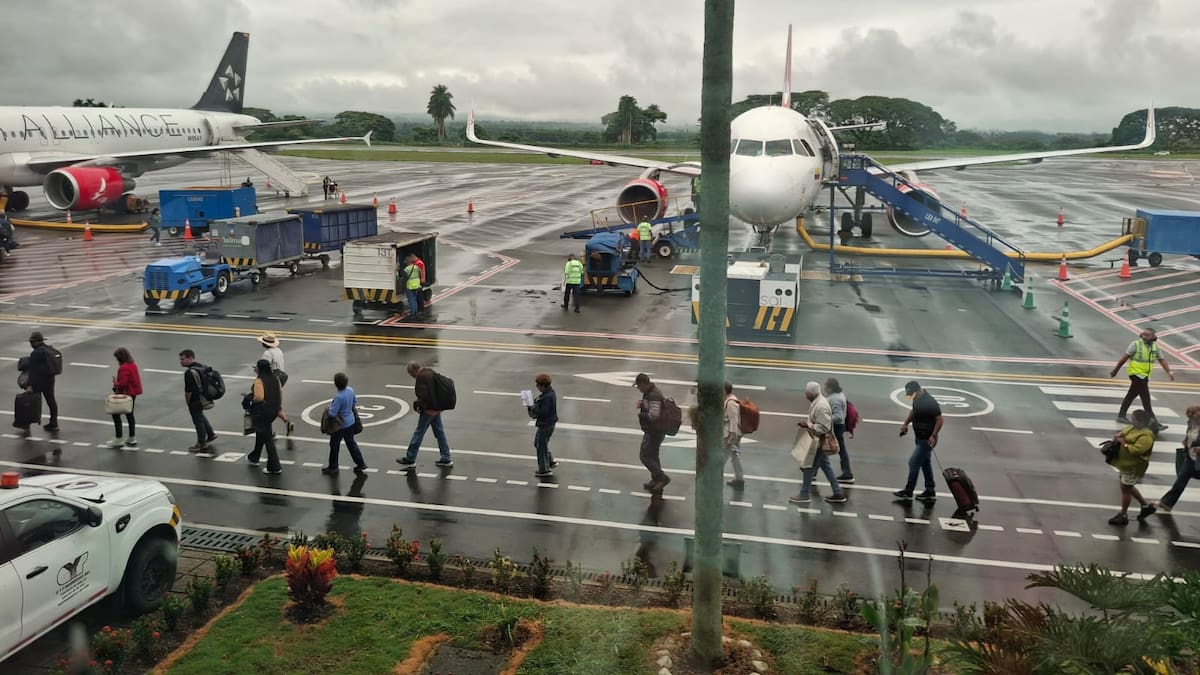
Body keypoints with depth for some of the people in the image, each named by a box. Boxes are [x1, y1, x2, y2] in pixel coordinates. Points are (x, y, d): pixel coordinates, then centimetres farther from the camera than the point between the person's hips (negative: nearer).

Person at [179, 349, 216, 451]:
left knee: (198, 421, 6)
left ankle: (202, 444, 18)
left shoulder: (190, 372, -26)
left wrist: (187, 401, -8)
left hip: (195, 401, -9)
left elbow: (188, 390, -26)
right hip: (204, 398, 9)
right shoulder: (202, 366, 3)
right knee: (200, 416, 29)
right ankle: (210, 434, 38)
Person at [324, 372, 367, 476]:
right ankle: (360, 464, 23)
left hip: (340, 425, -7)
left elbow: (332, 413, -27)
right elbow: (355, 402, 11)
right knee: (351, 443, 20)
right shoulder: (350, 390, -7)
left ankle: (332, 468, 26)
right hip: (350, 422, 7)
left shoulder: (339, 397, -30)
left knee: (334, 445, 12)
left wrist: (330, 405, -9)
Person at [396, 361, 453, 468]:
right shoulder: (430, 372, 9)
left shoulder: (420, 377, -19)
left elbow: (423, 396, -24)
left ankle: (410, 459, 12)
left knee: (418, 433, 2)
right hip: (437, 408, 9)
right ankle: (446, 459, 17)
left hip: (429, 409, -9)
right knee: (439, 432, 13)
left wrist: (418, 404, -6)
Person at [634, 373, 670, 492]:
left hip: (654, 432, -11)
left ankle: (662, 478, 1)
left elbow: (653, 415, -34)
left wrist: (640, 414, -19)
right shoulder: (650, 392, 7)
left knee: (645, 456, -4)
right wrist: (642, 403, 3)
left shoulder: (653, 396, -25)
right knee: (653, 456, 20)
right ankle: (656, 481, 32)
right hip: (653, 431, 11)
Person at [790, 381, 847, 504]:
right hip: (819, 441, 10)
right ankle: (838, 493, 24)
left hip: (819, 442, -10)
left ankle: (804, 495, 16)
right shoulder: (818, 401, 4)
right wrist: (807, 423, 6)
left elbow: (824, 428, -27)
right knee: (826, 466, 17)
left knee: (810, 467, 3)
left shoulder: (820, 407, -27)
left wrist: (808, 425, -24)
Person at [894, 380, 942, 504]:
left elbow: (939, 419, -22)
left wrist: (934, 436, -27)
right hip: (920, 438, 9)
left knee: (913, 463, -4)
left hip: (927, 440, -9)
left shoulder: (930, 402, -26)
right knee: (925, 463, 16)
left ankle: (908, 492, 7)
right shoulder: (917, 399, 0)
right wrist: (906, 423, 8)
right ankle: (930, 492, 27)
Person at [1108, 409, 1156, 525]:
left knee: (1125, 488, 1)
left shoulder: (1145, 436, -24)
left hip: (1133, 467, -10)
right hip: (1126, 464, 10)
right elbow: (1122, 432, 20)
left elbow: (1135, 450, -32)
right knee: (1128, 487, 21)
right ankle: (1146, 506, 35)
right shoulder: (1133, 428, 4)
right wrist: (1118, 435, -2)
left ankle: (1123, 516, 14)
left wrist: (1123, 443, -22)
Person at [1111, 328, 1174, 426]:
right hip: (1136, 374, -7)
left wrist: (1169, 372, -10)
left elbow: (1162, 360, 3)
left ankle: (1121, 416, 28)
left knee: (1131, 395, 16)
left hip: (1145, 376, 7)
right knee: (1146, 398, -6)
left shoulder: (1155, 347, 6)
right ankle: (1153, 423, -4)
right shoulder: (1136, 344, -11)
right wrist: (1115, 370, -6)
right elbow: (1124, 358, -8)